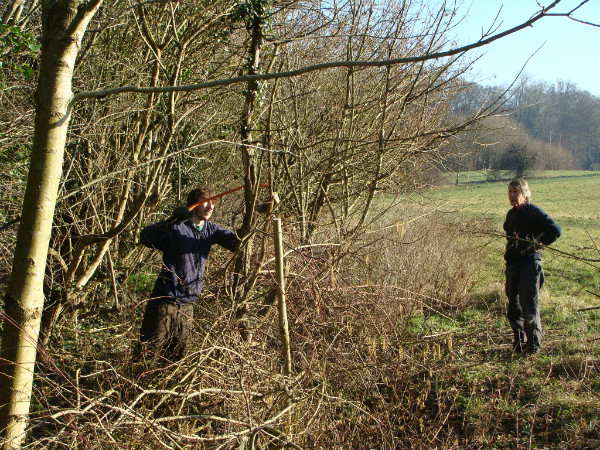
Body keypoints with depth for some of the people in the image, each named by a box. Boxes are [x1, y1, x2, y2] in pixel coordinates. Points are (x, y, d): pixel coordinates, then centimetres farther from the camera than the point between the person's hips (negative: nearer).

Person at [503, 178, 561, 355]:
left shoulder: (535, 212, -9)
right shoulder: (511, 214, 15)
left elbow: (555, 230, -20)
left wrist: (536, 245, -13)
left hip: (529, 264, -8)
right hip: (512, 264, 8)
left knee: (529, 306, -8)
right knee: (513, 307, 12)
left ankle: (534, 344, 3)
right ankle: (519, 342, 24)